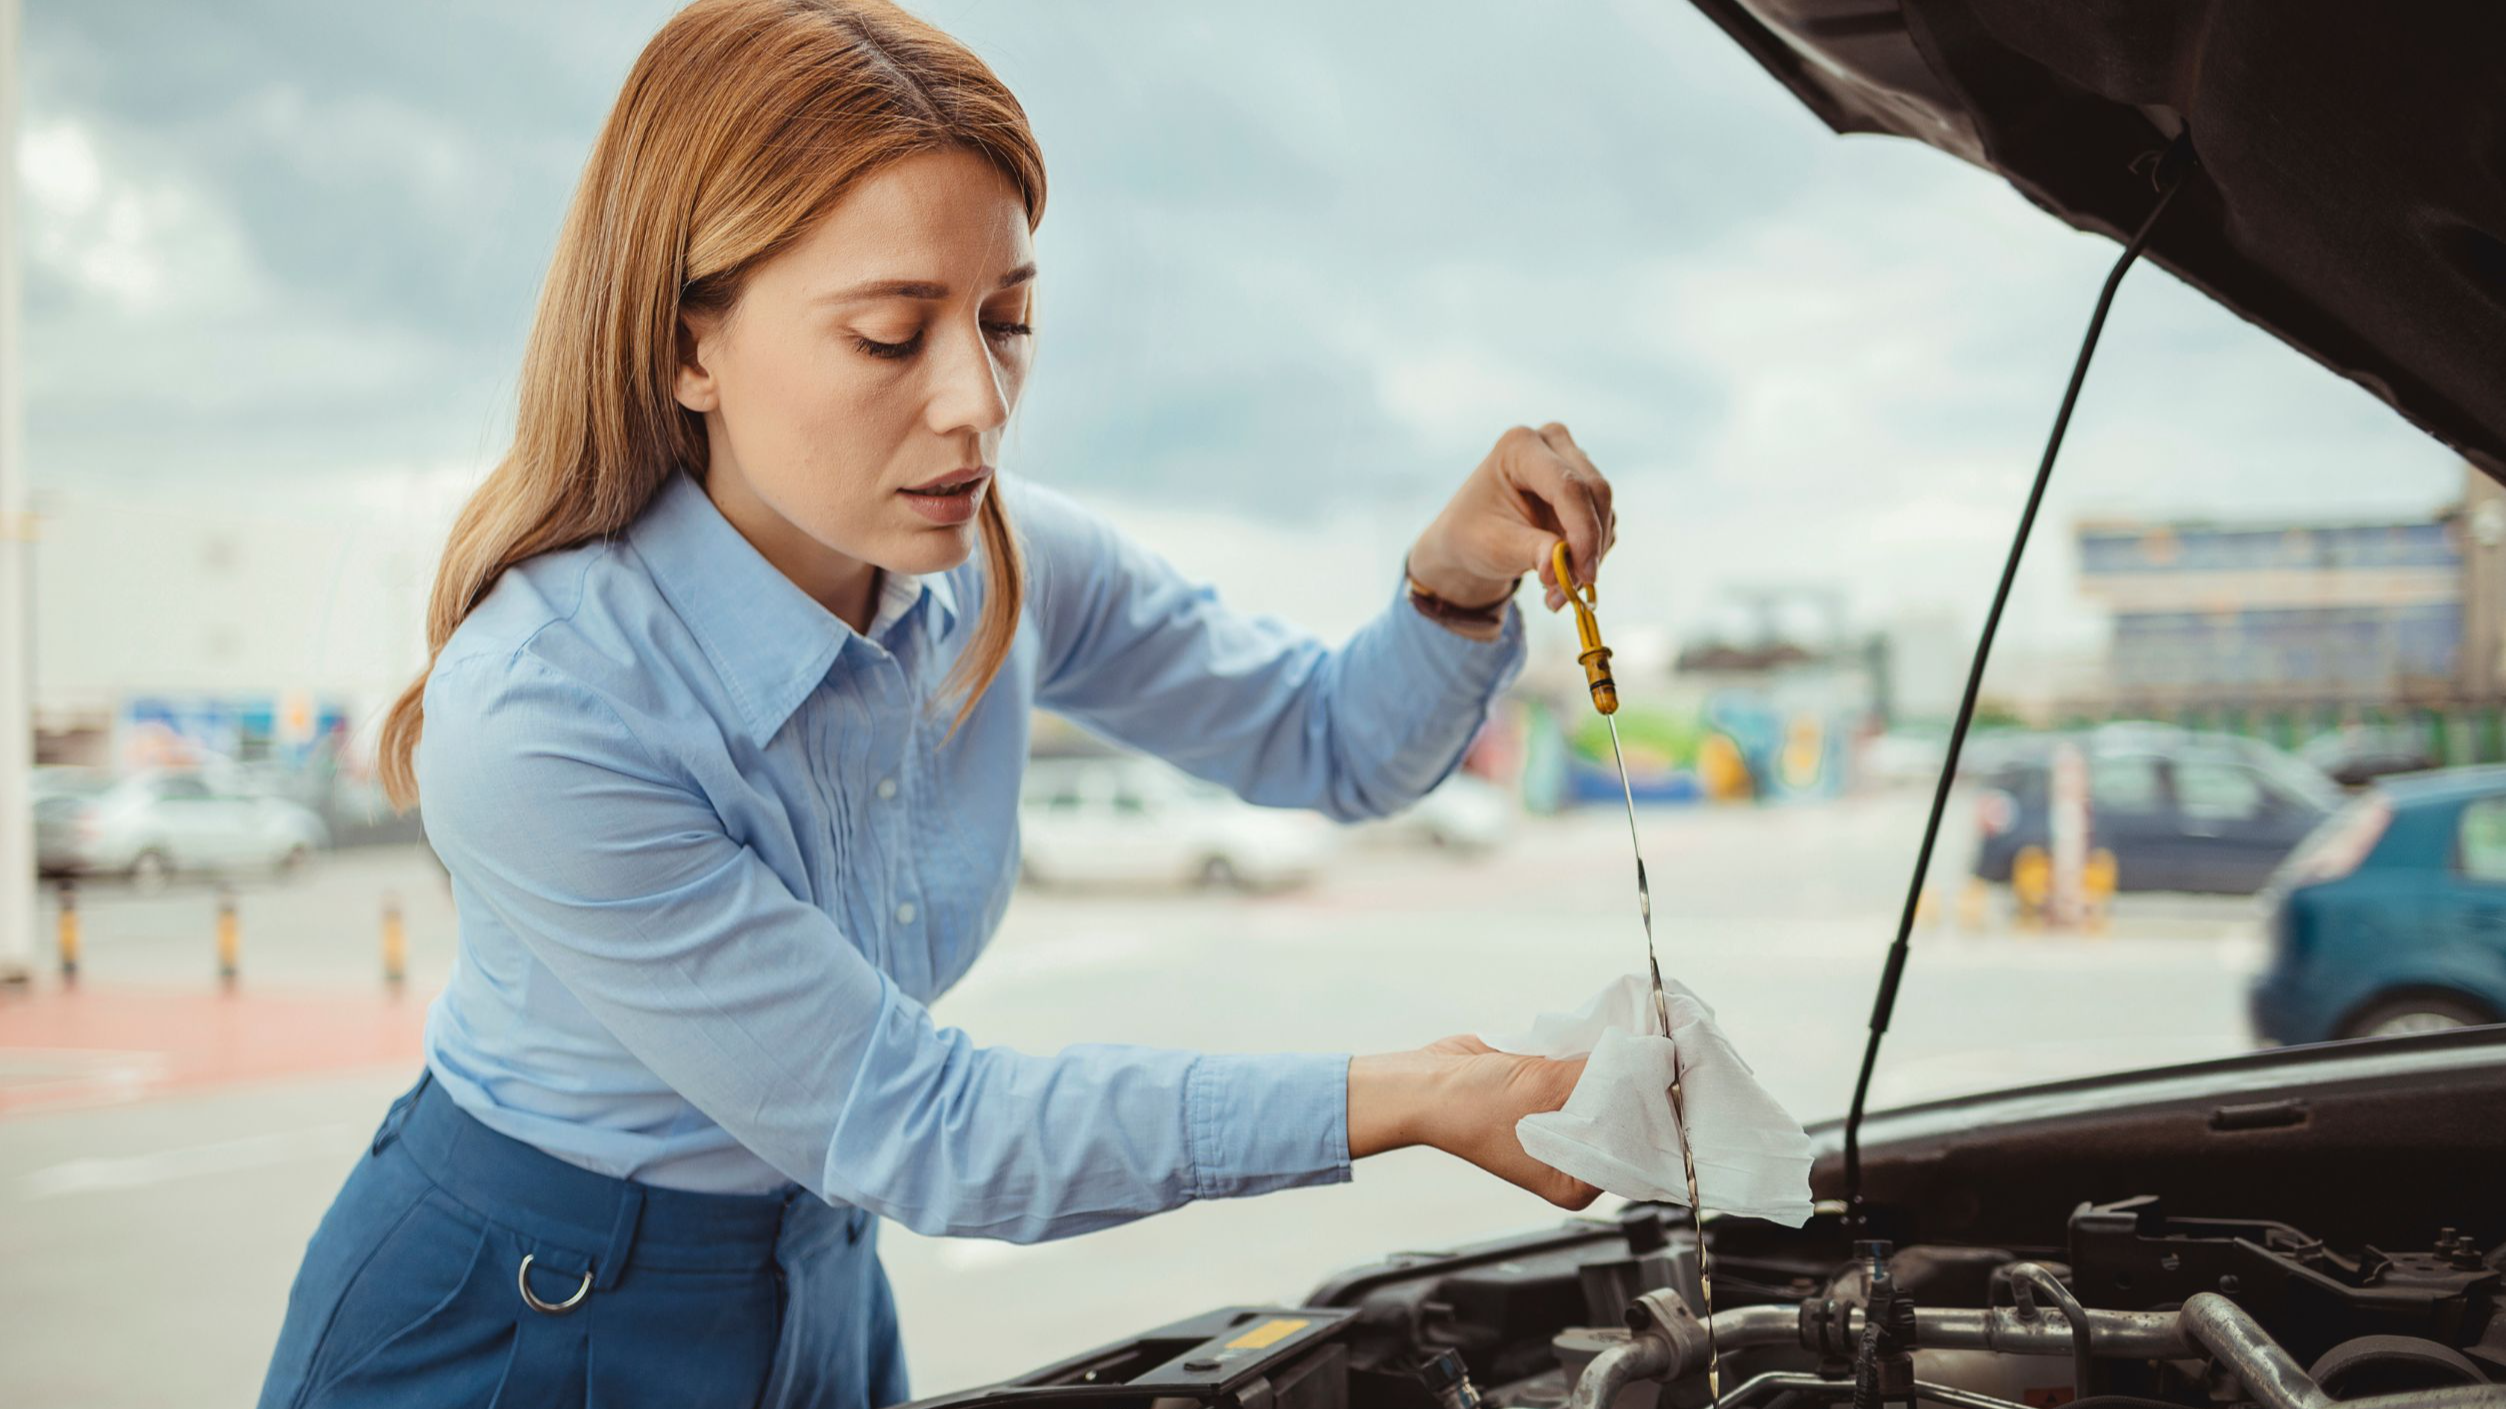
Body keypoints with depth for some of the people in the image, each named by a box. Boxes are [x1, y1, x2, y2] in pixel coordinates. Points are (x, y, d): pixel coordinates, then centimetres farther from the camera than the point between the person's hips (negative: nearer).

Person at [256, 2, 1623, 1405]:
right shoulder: (537, 721, -32)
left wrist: (1461, 575, -23)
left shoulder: (1001, 563, -13)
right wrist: (1408, 1099, -29)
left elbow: (1340, 741, 1)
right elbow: (910, 1126, -27)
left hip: (823, 1290, 6)